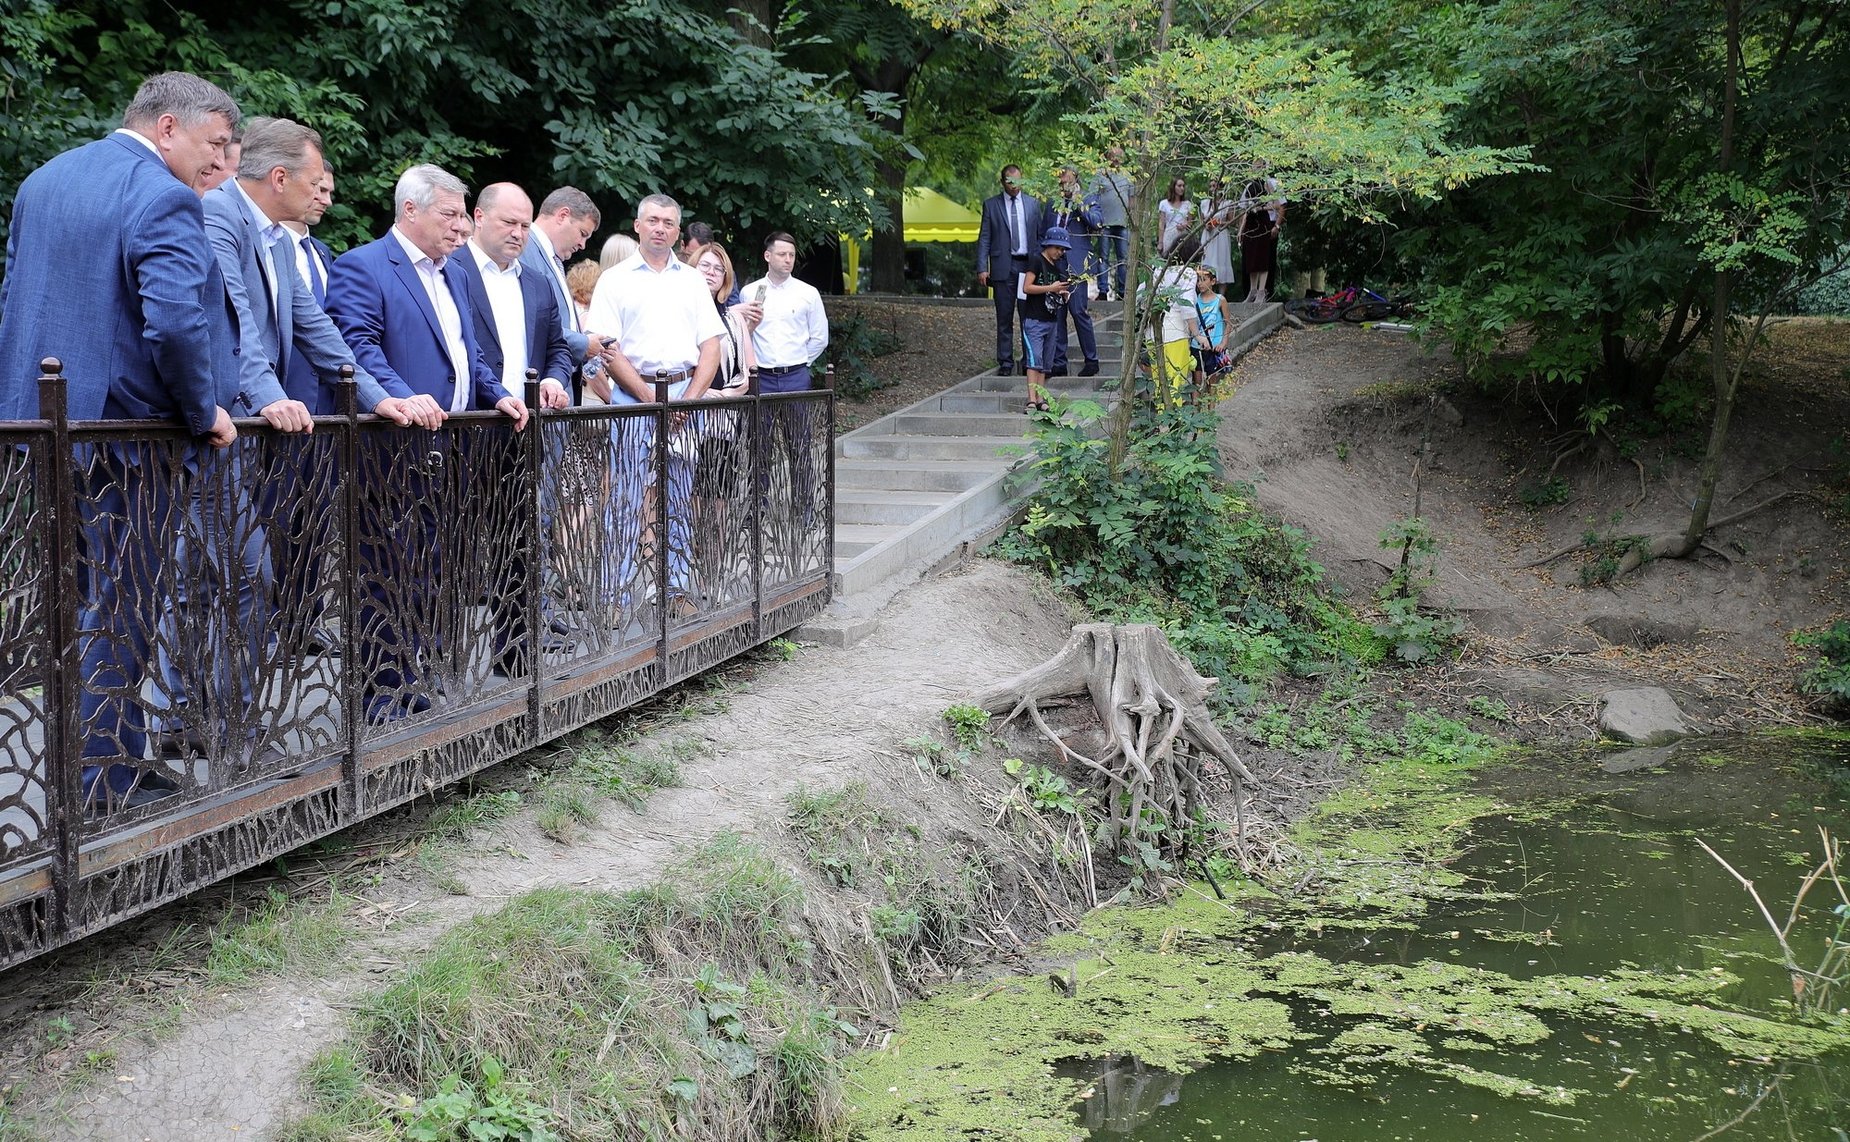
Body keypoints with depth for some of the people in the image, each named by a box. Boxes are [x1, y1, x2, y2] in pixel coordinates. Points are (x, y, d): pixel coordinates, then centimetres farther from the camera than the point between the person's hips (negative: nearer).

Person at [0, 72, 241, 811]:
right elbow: (175, 323, -27)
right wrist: (205, 412, -13)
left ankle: (115, 756, 24)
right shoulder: (164, 199, -17)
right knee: (122, 607, 0)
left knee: (83, 598, 16)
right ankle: (102, 779, 5)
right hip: (124, 429, -8)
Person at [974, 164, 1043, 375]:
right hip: (1003, 267, -1)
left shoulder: (1033, 203, 10)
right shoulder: (991, 205, 6)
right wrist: (982, 268, -5)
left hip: (1029, 265, 1)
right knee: (1004, 317, 0)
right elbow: (984, 238, 4)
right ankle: (1005, 362, 5)